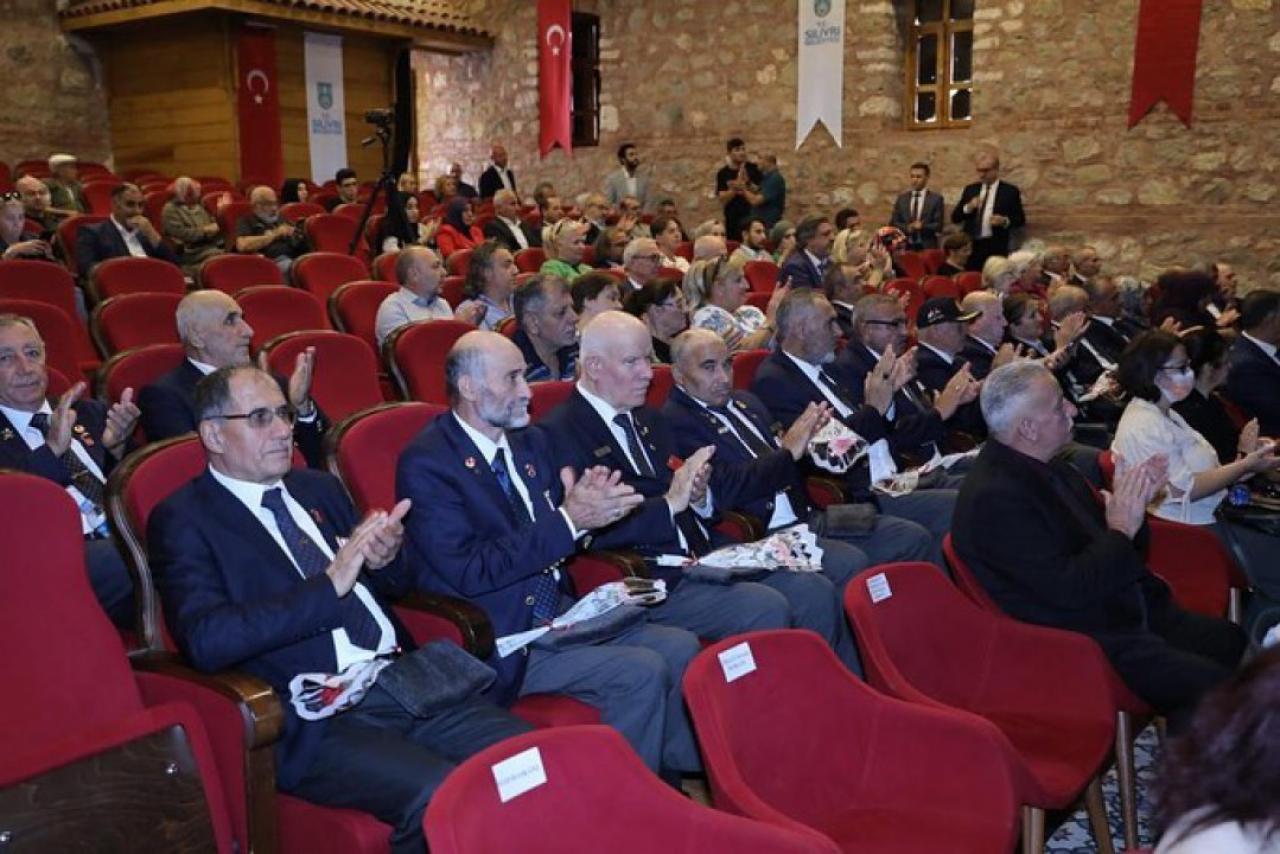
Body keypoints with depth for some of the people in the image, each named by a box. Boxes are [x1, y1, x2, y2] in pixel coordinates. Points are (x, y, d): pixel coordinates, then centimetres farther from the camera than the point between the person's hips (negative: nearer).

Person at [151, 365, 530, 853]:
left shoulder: (320, 488, 19)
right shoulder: (182, 520, 1)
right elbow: (206, 641, -15)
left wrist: (385, 560, 0)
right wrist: (328, 586, -18)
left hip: (408, 682, 6)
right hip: (316, 721, -5)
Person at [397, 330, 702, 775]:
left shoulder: (531, 441, 11)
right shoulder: (425, 463, -13)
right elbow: (471, 571, -20)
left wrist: (588, 508, -8)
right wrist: (568, 520, -23)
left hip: (560, 611, 8)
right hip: (500, 639, -8)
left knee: (680, 647, -8)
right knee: (641, 672, -21)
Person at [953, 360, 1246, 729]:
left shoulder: (1052, 470, 6)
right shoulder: (994, 497, -24)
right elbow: (1070, 590, -25)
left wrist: (1134, 502, -5)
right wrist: (1122, 529, -16)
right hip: (1084, 641, -9)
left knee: (1233, 642, 5)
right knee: (1208, 685, -18)